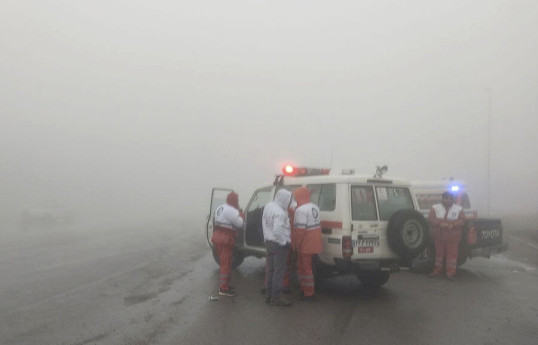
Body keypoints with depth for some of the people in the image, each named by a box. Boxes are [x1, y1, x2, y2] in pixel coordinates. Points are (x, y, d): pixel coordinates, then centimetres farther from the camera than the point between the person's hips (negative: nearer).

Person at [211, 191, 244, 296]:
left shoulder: (219, 208, 13)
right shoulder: (231, 211, -17)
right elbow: (239, 224, -14)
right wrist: (241, 215, 3)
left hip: (217, 236, 10)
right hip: (226, 239, -9)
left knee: (223, 262, 19)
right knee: (226, 264, -2)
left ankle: (224, 285, 28)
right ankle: (223, 289, 2)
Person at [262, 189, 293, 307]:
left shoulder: (268, 206, 5)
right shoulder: (280, 213, -24)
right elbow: (278, 231, -30)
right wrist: (285, 243, -18)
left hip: (269, 242, 9)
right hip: (278, 244, -9)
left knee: (269, 270, 15)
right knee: (279, 271, 0)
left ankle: (268, 295, 25)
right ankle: (276, 298, 6)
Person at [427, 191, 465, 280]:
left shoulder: (459, 209, 5)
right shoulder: (435, 208, 5)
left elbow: (462, 221, -3)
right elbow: (430, 219, -5)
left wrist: (453, 225, -21)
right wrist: (440, 223, -21)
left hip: (453, 237, -1)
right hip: (438, 236, 1)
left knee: (452, 254, 0)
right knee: (439, 253, 10)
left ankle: (450, 272, 9)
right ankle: (437, 270, 22)